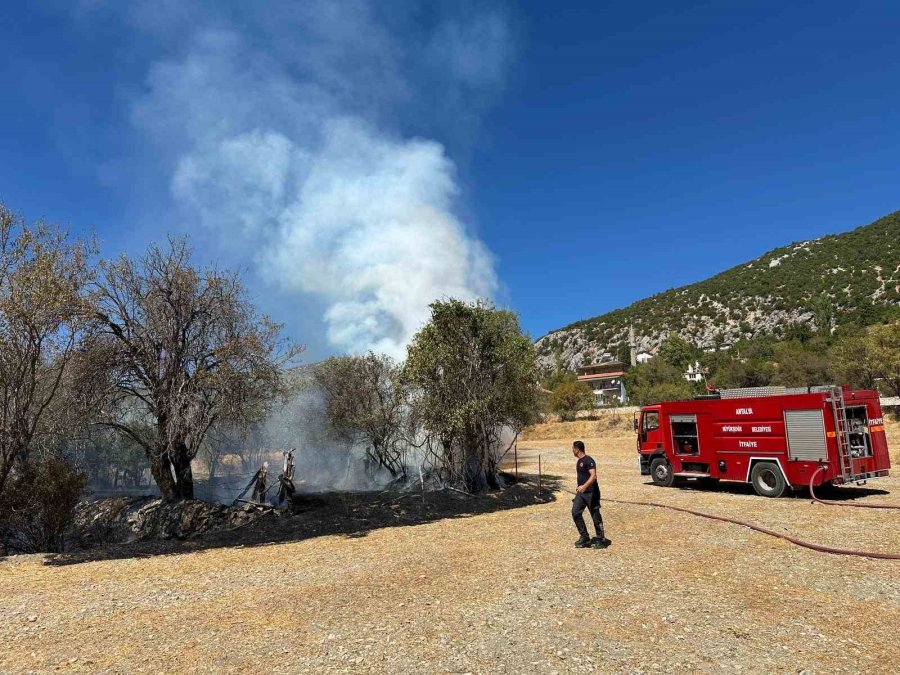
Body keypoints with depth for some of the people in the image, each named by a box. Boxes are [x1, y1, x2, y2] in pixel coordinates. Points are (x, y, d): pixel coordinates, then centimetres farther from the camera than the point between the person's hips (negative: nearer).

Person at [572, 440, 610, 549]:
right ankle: (584, 537, 8)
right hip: (581, 492, 9)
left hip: (591, 492, -9)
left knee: (595, 515, 2)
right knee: (575, 512, -1)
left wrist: (585, 486, -37)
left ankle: (600, 539, 14)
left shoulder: (588, 460, -15)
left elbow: (593, 476, -26)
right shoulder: (579, 461, 14)